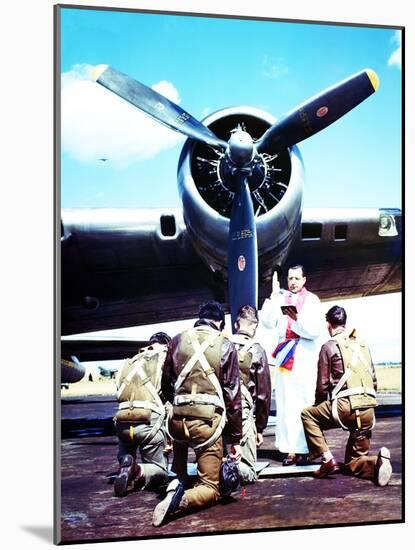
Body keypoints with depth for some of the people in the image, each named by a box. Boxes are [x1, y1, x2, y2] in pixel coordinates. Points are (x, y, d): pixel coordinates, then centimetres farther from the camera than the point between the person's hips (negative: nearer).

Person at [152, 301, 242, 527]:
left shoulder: (178, 341, 8)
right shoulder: (225, 346, 1)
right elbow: (233, 395, 0)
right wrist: (236, 439, 6)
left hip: (178, 418, 3)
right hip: (208, 421, -3)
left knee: (180, 439, 40)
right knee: (210, 489, 8)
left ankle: (177, 482, 17)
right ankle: (181, 500, -23)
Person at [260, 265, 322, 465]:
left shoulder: (312, 300, 6)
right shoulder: (281, 298, 13)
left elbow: (315, 330, -3)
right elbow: (267, 322, 1)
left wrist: (297, 318, -17)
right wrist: (273, 295, -2)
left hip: (305, 357, -2)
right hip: (285, 355, 2)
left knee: (305, 402, -7)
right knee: (286, 403, -2)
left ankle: (304, 448, -3)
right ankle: (290, 449, 0)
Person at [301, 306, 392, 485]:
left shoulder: (329, 347, 1)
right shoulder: (362, 344, 17)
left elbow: (323, 385, 1)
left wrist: (320, 406, 19)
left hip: (345, 407, -6)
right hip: (368, 410, 6)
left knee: (307, 414, 20)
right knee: (353, 464, 16)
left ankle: (327, 459, 4)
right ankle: (377, 462, -18)